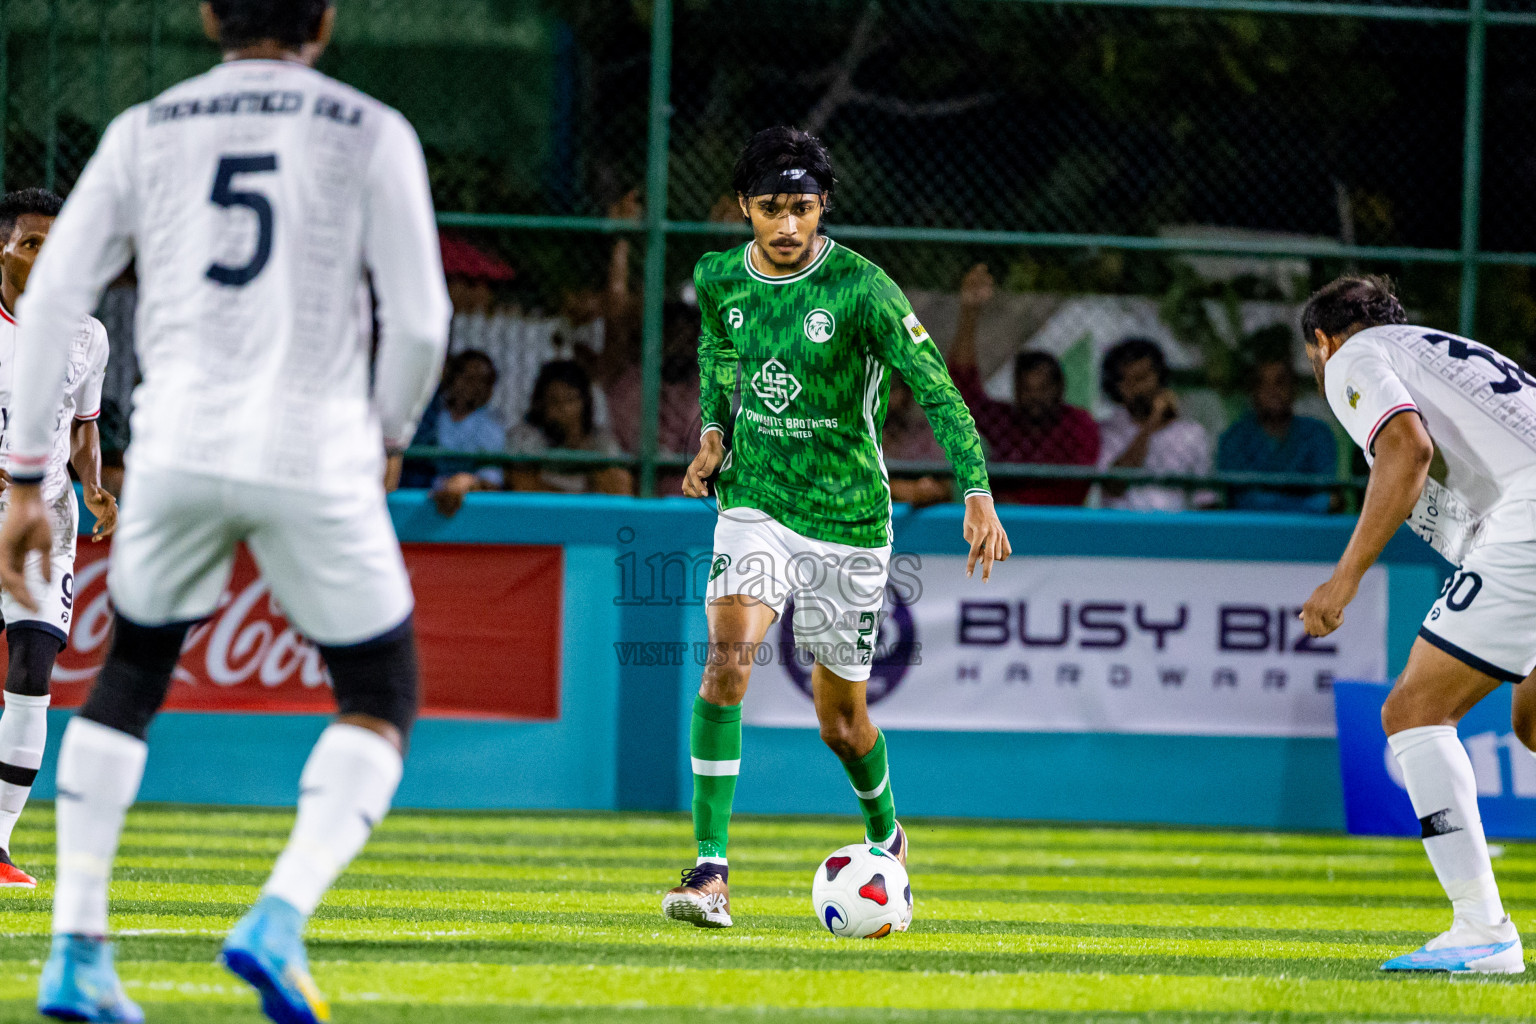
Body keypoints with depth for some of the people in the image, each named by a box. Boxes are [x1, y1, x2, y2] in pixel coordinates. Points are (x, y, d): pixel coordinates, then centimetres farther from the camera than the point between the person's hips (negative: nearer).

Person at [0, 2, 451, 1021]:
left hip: (175, 450, 3)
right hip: (314, 457, -3)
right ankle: (280, 919, -11)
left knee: (129, 678, 22)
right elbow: (419, 320, -2)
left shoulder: (146, 131, 10)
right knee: (380, 703, 12)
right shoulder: (370, 133, 3)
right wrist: (387, 440, 17)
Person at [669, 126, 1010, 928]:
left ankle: (886, 835, 42)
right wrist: (713, 430, 5)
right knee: (728, 657, -23)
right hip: (755, 504, 2)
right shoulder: (719, 280, -1)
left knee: (840, 717, 9)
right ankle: (710, 872, -23)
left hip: (848, 518, -2)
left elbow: (936, 389, -17)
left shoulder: (861, 289, -15)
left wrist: (978, 494, -28)